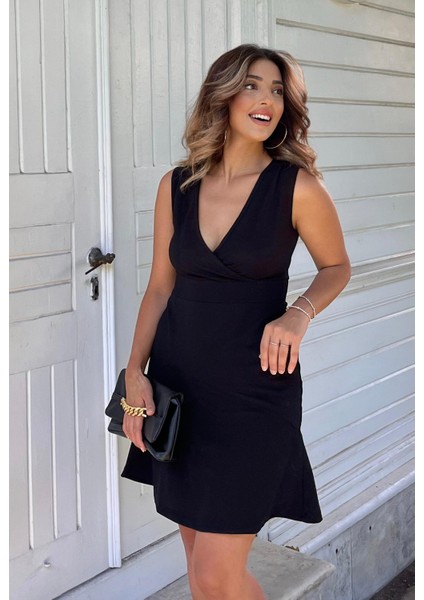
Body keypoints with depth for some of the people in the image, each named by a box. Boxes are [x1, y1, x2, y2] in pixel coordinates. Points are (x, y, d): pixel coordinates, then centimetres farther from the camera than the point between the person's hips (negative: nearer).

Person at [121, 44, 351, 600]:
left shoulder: (297, 187, -8)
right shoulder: (176, 186, 2)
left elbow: (336, 267, 5)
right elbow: (160, 287, 8)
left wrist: (299, 314, -15)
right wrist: (135, 371, -2)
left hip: (253, 390, -4)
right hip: (177, 384, 4)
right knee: (202, 555, 15)